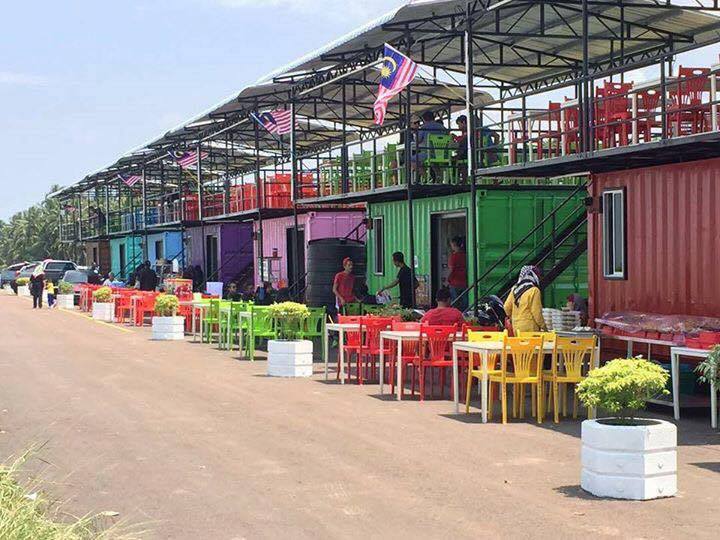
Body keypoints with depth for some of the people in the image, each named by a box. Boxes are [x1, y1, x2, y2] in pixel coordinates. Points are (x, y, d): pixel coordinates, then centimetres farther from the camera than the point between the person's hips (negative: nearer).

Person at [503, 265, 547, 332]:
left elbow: (507, 307, 10)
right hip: (530, 328, -7)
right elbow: (537, 312, -13)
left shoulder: (514, 289, 8)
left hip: (516, 327, 7)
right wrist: (543, 327, -2)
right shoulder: (534, 291, -12)